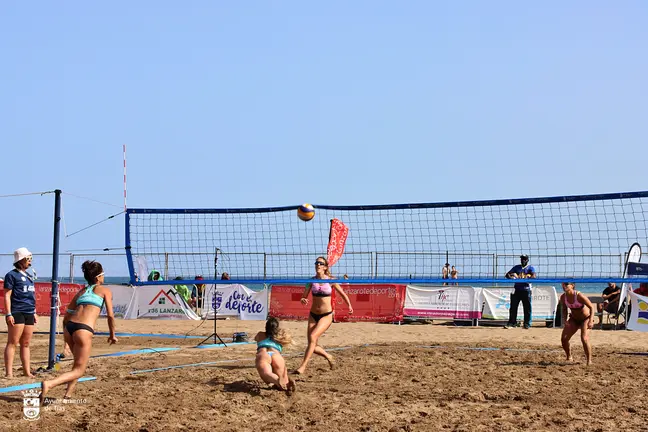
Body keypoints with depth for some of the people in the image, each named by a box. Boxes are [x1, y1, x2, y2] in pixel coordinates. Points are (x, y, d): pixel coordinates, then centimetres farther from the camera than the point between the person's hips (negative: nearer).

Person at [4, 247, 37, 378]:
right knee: (12, 343, -8)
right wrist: (9, 314, -15)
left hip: (29, 313, 7)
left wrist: (34, 312, 22)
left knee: (26, 344, 9)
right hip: (17, 313, -7)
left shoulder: (29, 276, 19)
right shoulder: (12, 275, -3)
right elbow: (7, 295, -8)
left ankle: (27, 371, 12)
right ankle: (9, 372, -10)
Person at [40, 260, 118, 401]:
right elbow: (110, 315, 5)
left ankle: (67, 394, 18)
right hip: (84, 330, -6)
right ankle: (49, 384, -25)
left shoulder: (81, 291, 25)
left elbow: (66, 316, 24)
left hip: (69, 326, 6)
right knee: (79, 370, -2)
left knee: (79, 362, 28)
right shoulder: (105, 290, 11)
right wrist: (112, 335, 16)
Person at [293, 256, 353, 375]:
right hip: (313, 315, 4)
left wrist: (349, 305, 17)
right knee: (313, 346, 2)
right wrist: (303, 300, -21)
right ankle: (328, 357, 32)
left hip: (326, 315, -4)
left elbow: (342, 293, 10)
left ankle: (303, 366, -24)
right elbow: (304, 297, 2)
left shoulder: (330, 280, -5)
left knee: (312, 337, -24)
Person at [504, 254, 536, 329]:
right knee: (513, 307, 2)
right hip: (516, 289, 3)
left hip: (526, 290, -3)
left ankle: (527, 324, 5)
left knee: (527, 307, -2)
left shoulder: (530, 268, 5)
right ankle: (512, 322, 9)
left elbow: (533, 277, -13)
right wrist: (511, 277, -15)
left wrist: (526, 278, -31)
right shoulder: (516, 267, 15)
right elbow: (507, 274, 9)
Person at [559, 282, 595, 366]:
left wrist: (591, 321, -31)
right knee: (564, 338, -5)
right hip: (574, 319, 5)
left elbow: (591, 307, -22)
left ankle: (589, 360, -6)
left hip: (585, 318, -5)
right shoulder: (563, 297, -13)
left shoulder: (579, 296, -29)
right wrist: (565, 320, -11)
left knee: (584, 339, -23)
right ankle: (569, 357, 19)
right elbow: (564, 309, 6)